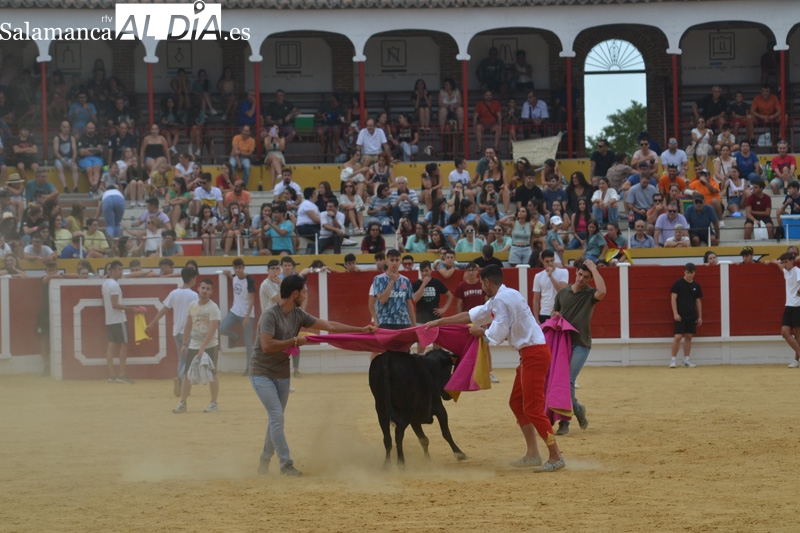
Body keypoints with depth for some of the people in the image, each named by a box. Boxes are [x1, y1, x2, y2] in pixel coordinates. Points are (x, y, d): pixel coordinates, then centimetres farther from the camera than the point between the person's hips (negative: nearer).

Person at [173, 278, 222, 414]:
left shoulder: (213, 308, -14)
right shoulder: (192, 305, 5)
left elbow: (212, 330, -21)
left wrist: (203, 348, -27)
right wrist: (184, 344, 11)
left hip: (210, 345, -6)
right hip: (193, 345, 6)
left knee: (212, 373, 0)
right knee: (187, 374, 3)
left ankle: (214, 403, 10)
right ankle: (182, 403, 8)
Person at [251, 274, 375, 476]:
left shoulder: (298, 315, 2)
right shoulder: (270, 315, -21)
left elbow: (329, 325, 5)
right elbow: (267, 345, -31)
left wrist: (360, 330, 3)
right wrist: (295, 341, -22)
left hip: (282, 374, 8)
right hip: (262, 374, -8)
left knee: (276, 419, 11)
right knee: (277, 417, -13)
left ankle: (264, 462, 24)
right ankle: (286, 465, -11)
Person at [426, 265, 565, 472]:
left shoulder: (502, 299, -15)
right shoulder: (499, 299, 17)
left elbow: (497, 335, -15)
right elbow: (472, 315, 26)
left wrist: (480, 332, 5)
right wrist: (440, 322, 30)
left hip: (535, 354, -11)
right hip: (529, 354, 11)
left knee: (533, 408, -9)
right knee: (517, 403, 16)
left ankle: (556, 458, -7)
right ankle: (532, 455, 18)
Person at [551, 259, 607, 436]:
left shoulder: (590, 294, -4)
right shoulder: (562, 293, 8)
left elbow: (602, 292, -29)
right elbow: (555, 312, 22)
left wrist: (593, 268, -21)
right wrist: (555, 316, -3)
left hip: (581, 344, -5)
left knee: (569, 381, -12)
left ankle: (564, 421, -3)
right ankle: (578, 410, 19)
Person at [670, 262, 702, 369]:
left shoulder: (696, 286, 8)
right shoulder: (678, 283, -5)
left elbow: (698, 301, 13)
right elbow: (673, 298, -6)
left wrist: (700, 316, 11)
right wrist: (675, 313, -14)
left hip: (691, 315, 4)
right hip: (680, 315, -4)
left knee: (688, 337, 6)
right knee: (678, 336, -10)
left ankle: (686, 360, 12)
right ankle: (673, 360, -2)